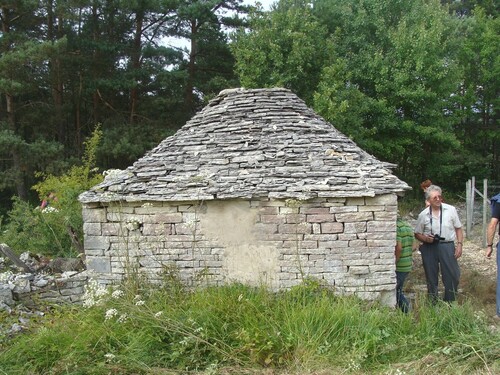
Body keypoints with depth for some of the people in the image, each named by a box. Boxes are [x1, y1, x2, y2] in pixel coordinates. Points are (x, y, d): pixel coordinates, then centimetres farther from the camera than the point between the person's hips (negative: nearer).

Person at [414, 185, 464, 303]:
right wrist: (425, 238, -10)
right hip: (429, 248, 1)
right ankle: (433, 303, 21)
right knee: (431, 277, 9)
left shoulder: (451, 210, 2)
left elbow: (458, 229, 7)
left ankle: (449, 303, 13)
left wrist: (459, 244, -3)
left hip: (447, 246, -1)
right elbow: (417, 234, 10)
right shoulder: (423, 215, 2)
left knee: (453, 275, -3)